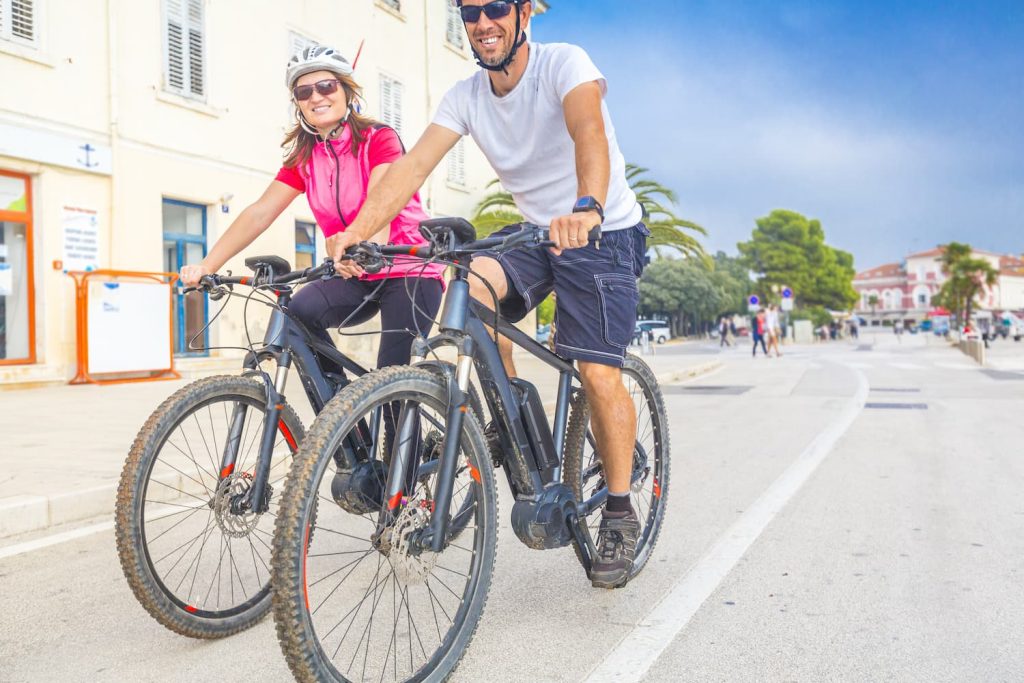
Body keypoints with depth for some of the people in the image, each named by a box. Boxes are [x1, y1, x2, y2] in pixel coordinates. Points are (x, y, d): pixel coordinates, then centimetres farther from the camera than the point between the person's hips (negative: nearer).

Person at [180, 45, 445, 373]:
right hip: (356, 278, 5)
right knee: (299, 312, -24)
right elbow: (259, 213, -2)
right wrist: (207, 265, -14)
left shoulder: (379, 138, -9)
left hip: (409, 271, -4)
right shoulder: (303, 158, 7)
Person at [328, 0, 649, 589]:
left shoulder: (563, 63, -18)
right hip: (535, 231, 5)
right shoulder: (466, 96, -3)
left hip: (605, 234, -5)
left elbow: (588, 129, -39)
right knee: (469, 292, -24)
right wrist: (356, 232, -31)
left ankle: (620, 516, 5)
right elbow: (413, 167, -15)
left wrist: (587, 208, -59)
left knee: (599, 375, -15)